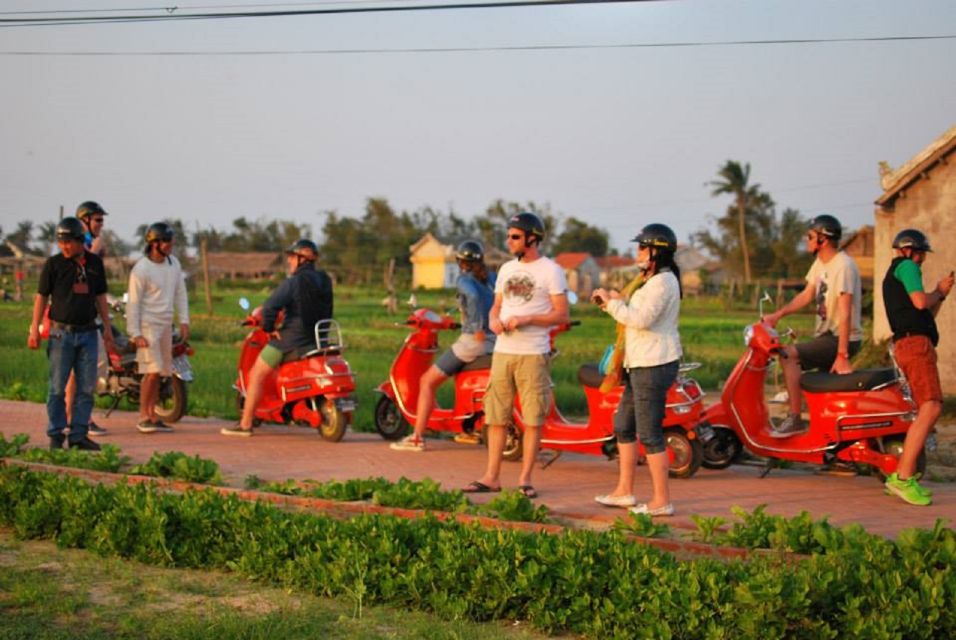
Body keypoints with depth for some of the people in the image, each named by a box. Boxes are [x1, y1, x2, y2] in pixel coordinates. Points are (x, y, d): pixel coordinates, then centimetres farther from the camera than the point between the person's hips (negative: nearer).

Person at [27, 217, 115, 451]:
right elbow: (41, 296, -1)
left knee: (86, 387, 3)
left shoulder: (95, 263, 6)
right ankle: (56, 435, 8)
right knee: (58, 387, 0)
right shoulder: (53, 263, -3)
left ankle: (78, 434, 9)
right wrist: (35, 328, -6)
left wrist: (107, 327, 12)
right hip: (61, 332, -3)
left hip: (88, 333, 3)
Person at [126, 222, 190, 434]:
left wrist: (184, 321, 7)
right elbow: (133, 303, -12)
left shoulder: (174, 263, 7)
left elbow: (180, 293, 14)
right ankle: (143, 417, -5)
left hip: (166, 325, 7)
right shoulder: (141, 269, -13)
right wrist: (135, 334, -15)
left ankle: (152, 416, 15)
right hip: (147, 325, -7)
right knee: (152, 372, -12)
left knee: (159, 372, 9)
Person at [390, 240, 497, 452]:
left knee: (428, 381, 4)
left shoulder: (464, 279, -4)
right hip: (495, 342, 7)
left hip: (472, 341, -7)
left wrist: (477, 328, -23)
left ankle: (417, 438, -2)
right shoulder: (491, 278, 14)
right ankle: (471, 430, 34)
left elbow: (473, 295, -24)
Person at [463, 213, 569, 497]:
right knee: (496, 416, 6)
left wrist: (527, 319, -19)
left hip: (533, 354, -6)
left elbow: (562, 314, -8)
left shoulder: (550, 270, -5)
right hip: (502, 351, 6)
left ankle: (525, 479, 6)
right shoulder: (507, 268, 15)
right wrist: (493, 320, -3)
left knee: (533, 419, -1)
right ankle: (492, 476, 12)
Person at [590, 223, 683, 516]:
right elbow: (637, 314, 20)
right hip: (641, 364, 11)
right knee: (623, 426, 17)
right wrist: (613, 301, 6)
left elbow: (641, 319, -25)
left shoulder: (663, 282, -15)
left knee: (649, 433, -8)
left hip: (654, 366, -11)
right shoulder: (652, 280, 19)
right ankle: (624, 491, 26)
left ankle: (661, 501, -2)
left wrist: (613, 303, -15)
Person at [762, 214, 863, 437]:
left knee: (789, 355, -22)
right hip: (826, 335, 10)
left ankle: (795, 419, -18)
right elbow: (806, 295, 17)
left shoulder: (843, 266, -19)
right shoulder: (820, 263, 11)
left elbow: (845, 312, -24)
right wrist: (777, 315, 4)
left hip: (843, 339, -10)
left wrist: (842, 355, -28)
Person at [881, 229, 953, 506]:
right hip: (916, 343, -11)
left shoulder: (892, 277, 31)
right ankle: (904, 477, -30)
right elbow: (920, 301, -15)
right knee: (931, 407, -22)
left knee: (927, 410, 11)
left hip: (905, 345, 11)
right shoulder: (907, 266, 1)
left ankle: (899, 476, 9)